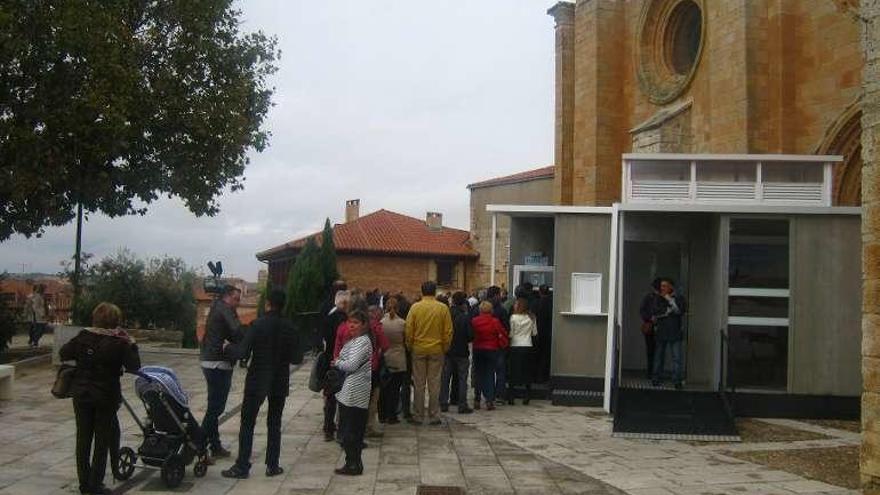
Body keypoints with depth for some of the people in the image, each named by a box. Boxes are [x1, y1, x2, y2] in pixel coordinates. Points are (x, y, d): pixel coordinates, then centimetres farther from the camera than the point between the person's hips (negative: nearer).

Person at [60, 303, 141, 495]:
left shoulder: (83, 337, -2)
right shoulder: (120, 342, -12)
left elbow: (63, 353, 5)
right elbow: (134, 367, -12)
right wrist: (131, 345, -2)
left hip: (81, 394, 4)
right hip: (106, 396, -3)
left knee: (83, 438, 14)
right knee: (102, 441, 7)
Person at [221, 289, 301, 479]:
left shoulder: (258, 324, -13)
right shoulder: (290, 328, -3)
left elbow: (242, 353, -17)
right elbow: (296, 358, 0)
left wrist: (228, 347, 2)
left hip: (257, 381, -3)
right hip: (280, 383, 3)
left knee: (247, 424, 5)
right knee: (274, 424, 13)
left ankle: (242, 466, 6)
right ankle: (272, 465, 14)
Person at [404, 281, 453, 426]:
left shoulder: (415, 308, -6)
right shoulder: (443, 308, -5)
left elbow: (408, 330, -5)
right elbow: (448, 331, -3)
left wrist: (409, 347, 7)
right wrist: (445, 347, 9)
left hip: (418, 350, 0)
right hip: (436, 350, 0)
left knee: (419, 384, 8)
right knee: (434, 384, 7)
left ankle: (418, 416, 13)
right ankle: (434, 416, 11)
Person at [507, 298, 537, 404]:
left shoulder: (514, 317, -11)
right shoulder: (531, 317, 0)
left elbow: (510, 333, -10)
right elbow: (535, 333, 9)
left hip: (515, 347, -3)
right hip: (528, 346, 3)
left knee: (513, 372, 3)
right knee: (527, 371, 10)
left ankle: (510, 397, 3)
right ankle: (527, 396, 10)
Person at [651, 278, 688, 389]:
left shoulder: (679, 298, 5)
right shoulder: (658, 299, 10)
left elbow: (681, 310, -12)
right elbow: (654, 313, -3)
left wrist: (670, 300, -11)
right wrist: (669, 310, -9)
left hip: (675, 333, -2)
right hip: (661, 333, 2)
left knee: (677, 358, -7)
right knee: (659, 357, 7)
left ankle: (677, 381, -6)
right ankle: (657, 379, 15)